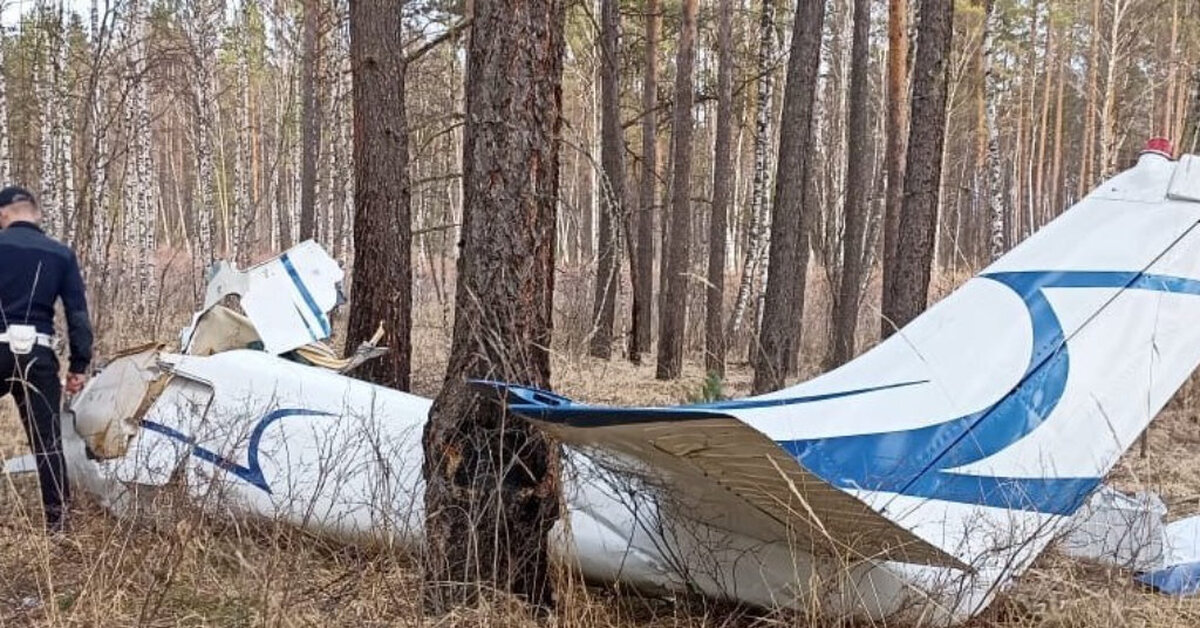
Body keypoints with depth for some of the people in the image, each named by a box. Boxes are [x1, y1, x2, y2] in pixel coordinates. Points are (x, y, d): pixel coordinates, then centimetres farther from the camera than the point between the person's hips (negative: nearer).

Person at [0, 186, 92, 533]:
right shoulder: (62, 254, 8)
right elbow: (78, 313, 5)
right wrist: (79, 364, 8)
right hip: (37, 355, 2)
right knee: (47, 440, 7)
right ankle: (58, 519, 9)